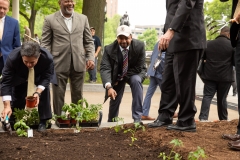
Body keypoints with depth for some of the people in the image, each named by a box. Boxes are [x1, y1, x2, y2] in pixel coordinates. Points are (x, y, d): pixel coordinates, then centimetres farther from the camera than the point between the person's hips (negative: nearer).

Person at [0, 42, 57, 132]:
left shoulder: (48, 58, -40)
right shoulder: (12, 58, -41)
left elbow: (46, 78, -26)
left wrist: (38, 92, -44)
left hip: (40, 75, 0)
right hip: (19, 76, 0)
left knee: (45, 90, -18)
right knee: (16, 94, -4)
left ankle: (43, 122, -7)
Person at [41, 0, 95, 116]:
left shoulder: (83, 18, 9)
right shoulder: (50, 19, 2)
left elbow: (89, 41, 12)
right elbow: (45, 43, 2)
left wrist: (91, 58, -1)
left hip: (79, 64, 2)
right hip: (59, 65, -2)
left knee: (78, 96, 10)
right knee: (58, 96, 4)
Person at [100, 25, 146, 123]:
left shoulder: (139, 46, -24)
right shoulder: (109, 49, -22)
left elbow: (139, 68, -19)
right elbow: (105, 68, -32)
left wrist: (122, 78, -21)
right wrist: (109, 87, -49)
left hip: (134, 74, -1)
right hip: (117, 76, 2)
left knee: (136, 80, -33)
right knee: (114, 100, 3)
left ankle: (137, 118, -29)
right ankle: (111, 122, 36)